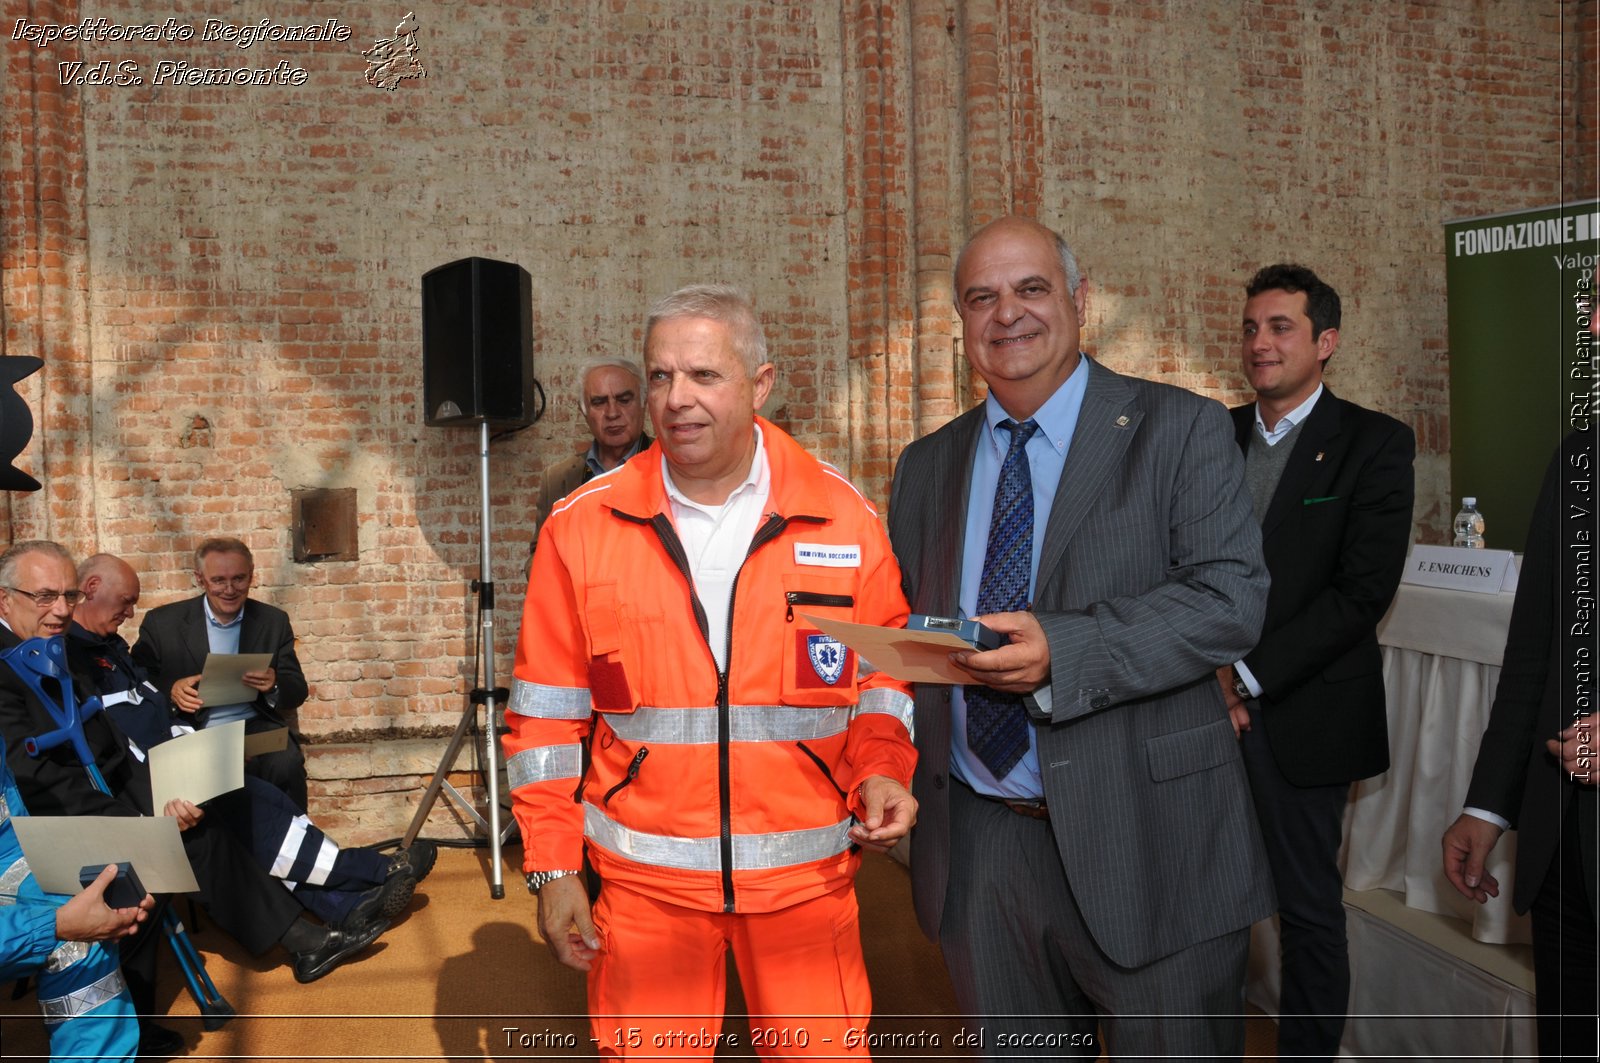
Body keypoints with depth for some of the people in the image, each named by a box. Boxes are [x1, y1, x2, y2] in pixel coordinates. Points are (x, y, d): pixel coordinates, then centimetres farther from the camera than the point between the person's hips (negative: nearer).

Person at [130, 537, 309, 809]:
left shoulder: (273, 621, 9)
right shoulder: (162, 622, 4)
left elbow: (297, 693, 9)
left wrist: (274, 685, -14)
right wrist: (170, 691, -15)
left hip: (255, 728, 1)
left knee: (287, 764, -29)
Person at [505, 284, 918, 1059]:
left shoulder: (843, 516, -3)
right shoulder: (583, 526, -3)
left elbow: (882, 677, 6)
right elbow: (547, 712, 0)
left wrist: (881, 772, -11)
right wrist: (552, 868, 0)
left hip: (807, 874, 1)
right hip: (645, 875, 0)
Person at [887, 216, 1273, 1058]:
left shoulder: (1181, 430, -4)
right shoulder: (926, 466, 11)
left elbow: (1232, 597, -15)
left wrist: (1062, 650, -26)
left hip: (1144, 837, -4)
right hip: (978, 845, 4)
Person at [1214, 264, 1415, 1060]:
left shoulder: (1373, 444, -4)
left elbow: (1362, 592, -12)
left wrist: (1248, 675, -16)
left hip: (1303, 716, -3)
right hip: (1205, 703, 4)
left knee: (1309, 906, 8)